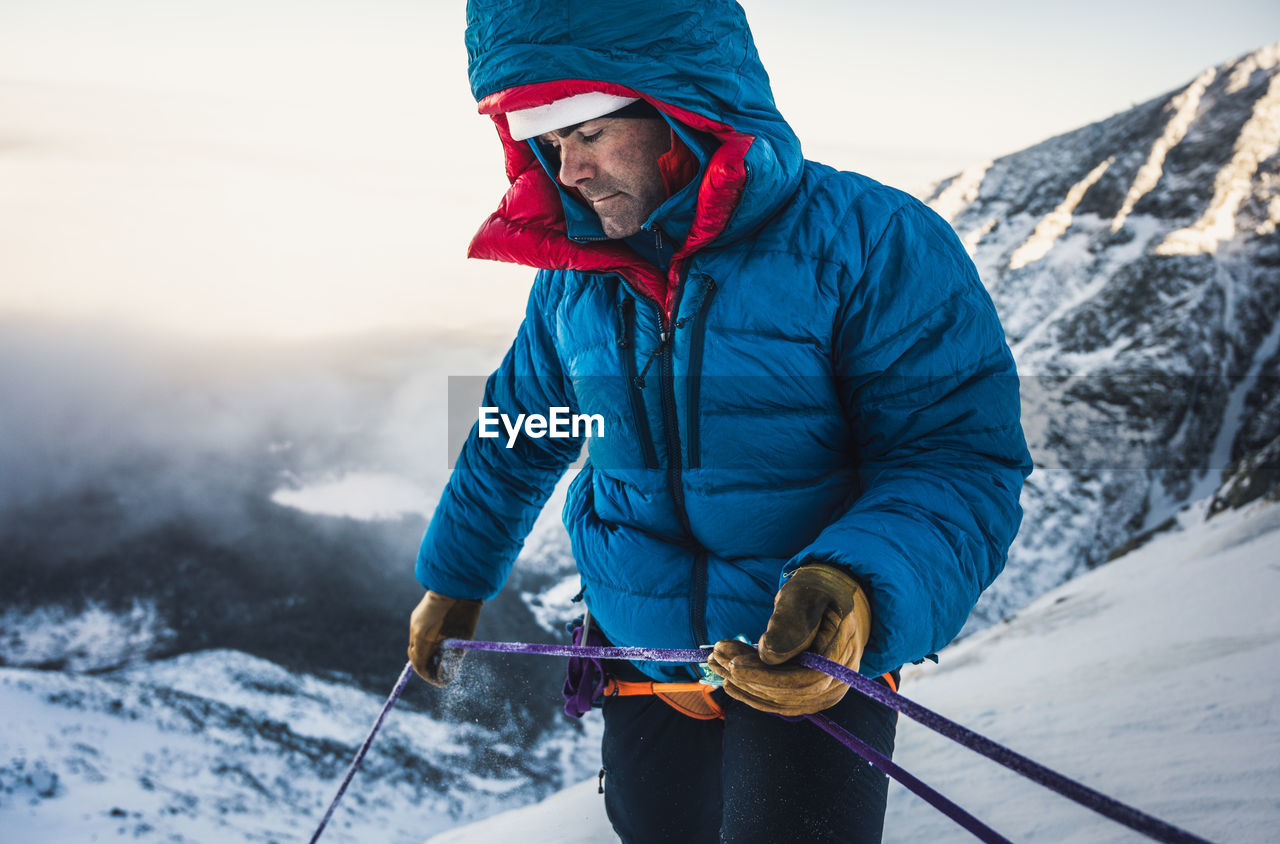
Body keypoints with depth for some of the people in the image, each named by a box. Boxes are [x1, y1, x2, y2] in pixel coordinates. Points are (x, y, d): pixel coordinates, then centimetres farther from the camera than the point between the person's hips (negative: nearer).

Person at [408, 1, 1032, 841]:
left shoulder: (866, 243, -18)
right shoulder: (574, 278, -1)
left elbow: (962, 457, -21)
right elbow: (518, 439, 17)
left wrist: (858, 591, -39)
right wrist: (454, 582, 26)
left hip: (820, 667, -5)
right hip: (643, 663, 5)